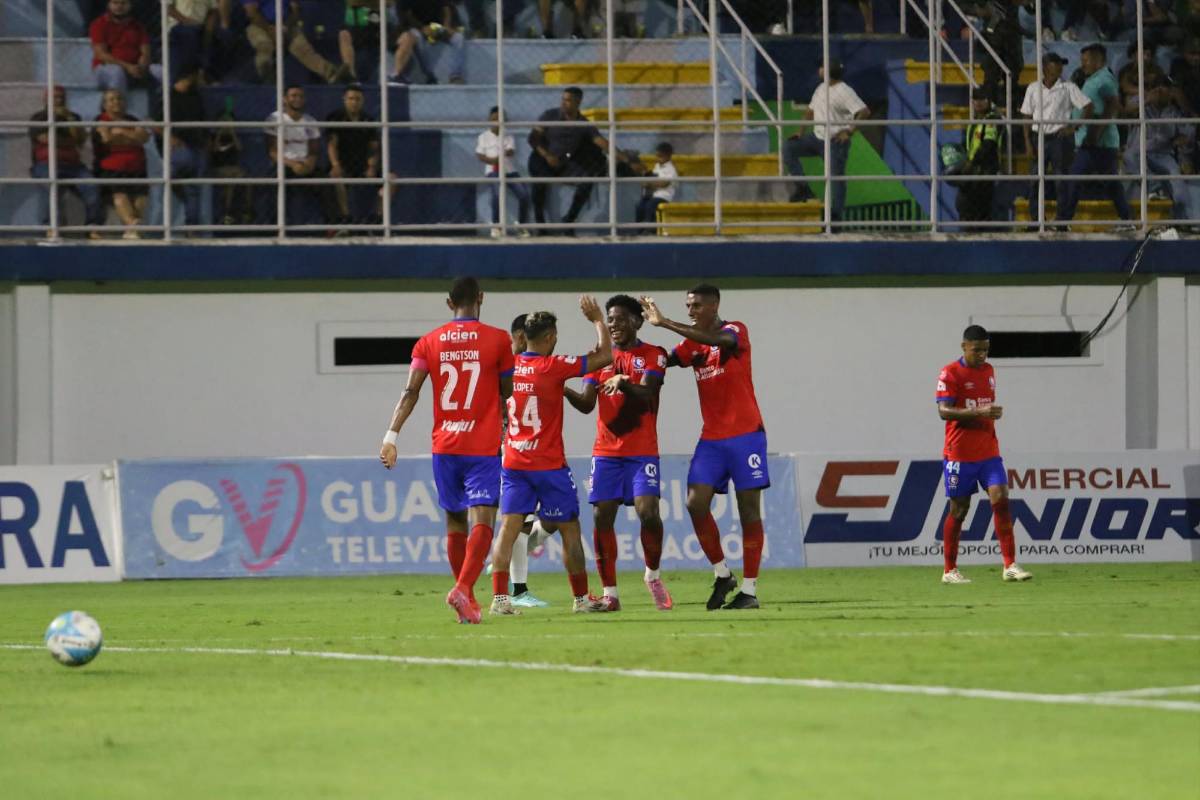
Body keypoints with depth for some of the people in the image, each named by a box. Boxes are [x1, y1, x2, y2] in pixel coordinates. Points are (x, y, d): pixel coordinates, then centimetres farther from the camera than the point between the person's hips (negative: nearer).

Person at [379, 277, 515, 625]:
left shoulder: (429, 342, 4)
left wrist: (392, 435, -11)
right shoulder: (497, 339, -1)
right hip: (483, 448, -3)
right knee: (481, 521, -11)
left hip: (444, 448, 3)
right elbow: (509, 395, 5)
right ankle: (463, 589, -31)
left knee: (455, 523, 16)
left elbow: (410, 392, -7)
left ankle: (467, 599, 22)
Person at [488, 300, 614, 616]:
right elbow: (605, 356, -11)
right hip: (548, 465, -5)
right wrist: (597, 320, 2)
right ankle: (582, 599, 13)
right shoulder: (553, 367, -14)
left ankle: (500, 597, -11)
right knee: (570, 530, 7)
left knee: (508, 527, 0)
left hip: (513, 463, 5)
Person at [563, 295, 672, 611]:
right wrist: (563, 390, -16)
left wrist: (623, 383, -33)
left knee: (648, 512, -16)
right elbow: (587, 403, 3)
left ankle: (653, 575, 8)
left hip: (642, 452, -3)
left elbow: (646, 395, -13)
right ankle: (610, 593, 2)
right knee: (602, 517, -5)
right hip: (606, 451, 3)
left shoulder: (652, 355, 2)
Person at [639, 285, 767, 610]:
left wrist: (665, 323, -32)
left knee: (749, 508, -3)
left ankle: (749, 590, 1)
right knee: (696, 503, -9)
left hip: (745, 434, -5)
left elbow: (717, 340, -28)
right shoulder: (693, 343, 12)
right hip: (711, 438, 5)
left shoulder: (736, 331, -7)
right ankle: (722, 574, 7)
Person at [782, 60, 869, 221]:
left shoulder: (844, 92, -15)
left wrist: (849, 131, -28)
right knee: (789, 149, -6)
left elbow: (864, 112, -23)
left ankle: (835, 214, -1)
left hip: (835, 141, -8)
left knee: (836, 177, -6)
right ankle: (802, 188, -5)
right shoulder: (821, 89, 11)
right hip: (817, 136, 8)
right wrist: (801, 131, 11)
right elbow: (810, 111, 23)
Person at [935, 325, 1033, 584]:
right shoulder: (950, 374, -8)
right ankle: (950, 571, 13)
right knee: (959, 509, 1)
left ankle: (1010, 566, -11)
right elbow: (944, 411, -18)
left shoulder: (988, 371, 13)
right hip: (959, 453, -5)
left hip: (988, 452, 5)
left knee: (1001, 500, -9)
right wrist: (979, 412, -27)